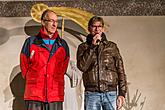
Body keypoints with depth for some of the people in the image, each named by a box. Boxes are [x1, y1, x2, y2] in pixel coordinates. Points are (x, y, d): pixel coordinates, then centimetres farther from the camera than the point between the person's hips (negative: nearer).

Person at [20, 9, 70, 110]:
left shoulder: (63, 45, 12)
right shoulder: (30, 42, 5)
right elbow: (24, 67, 11)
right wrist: (34, 82, 11)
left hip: (56, 96, 2)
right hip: (34, 95, -2)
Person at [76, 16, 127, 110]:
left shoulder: (112, 46, 11)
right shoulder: (83, 47, 10)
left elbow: (120, 71, 9)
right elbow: (82, 66, -9)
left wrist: (122, 93, 0)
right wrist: (92, 46, -9)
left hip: (111, 93, 1)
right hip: (91, 94, 0)